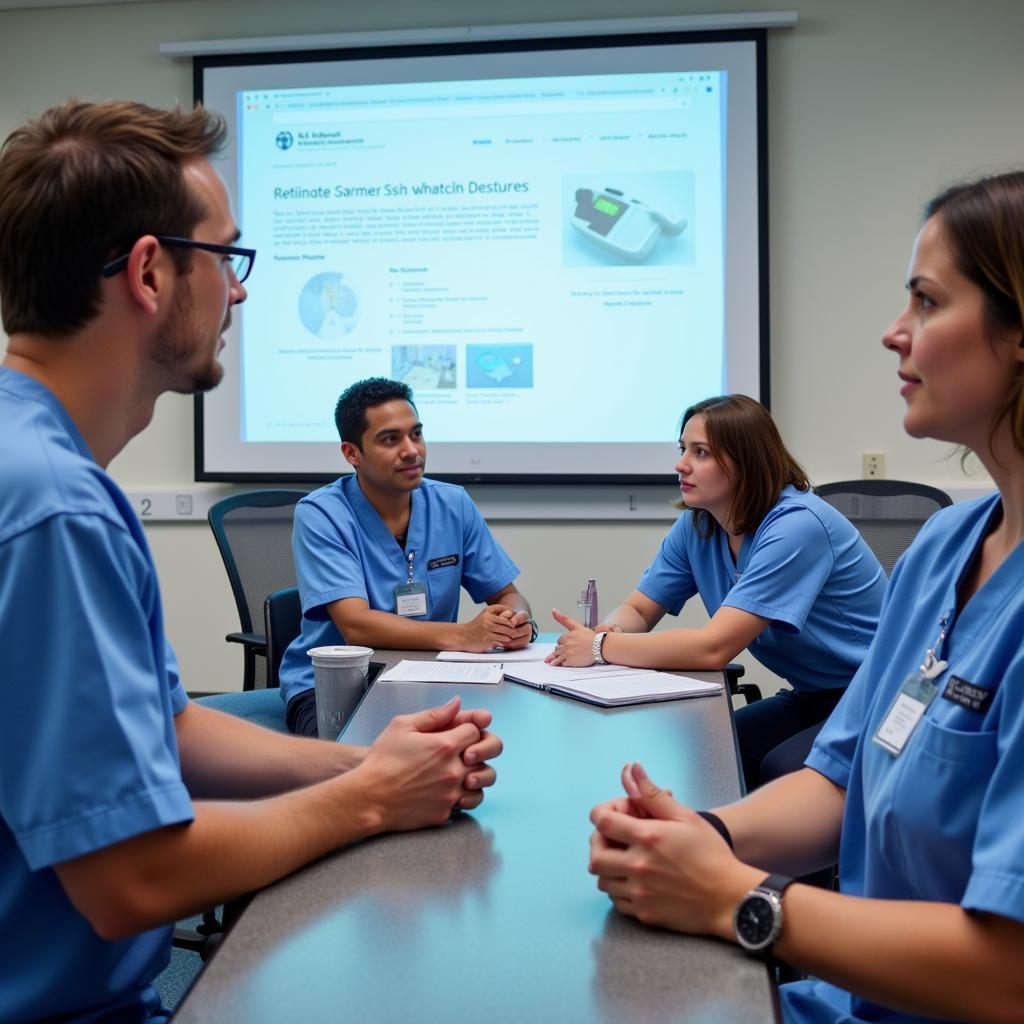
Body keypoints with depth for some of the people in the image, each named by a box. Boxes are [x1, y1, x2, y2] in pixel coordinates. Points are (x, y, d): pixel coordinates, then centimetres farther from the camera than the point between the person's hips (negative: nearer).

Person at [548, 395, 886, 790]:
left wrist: (602, 648, -25)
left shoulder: (796, 526, -25)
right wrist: (608, 633, -19)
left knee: (779, 771, -31)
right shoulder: (696, 525, 0)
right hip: (810, 698, 7)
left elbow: (714, 647, -30)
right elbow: (637, 609, 5)